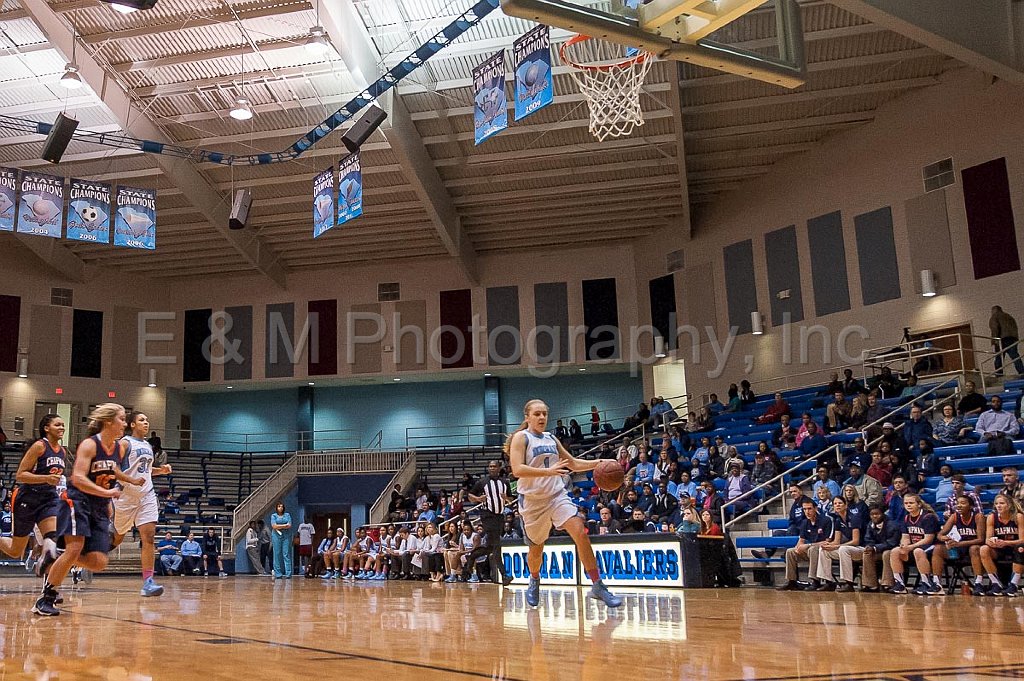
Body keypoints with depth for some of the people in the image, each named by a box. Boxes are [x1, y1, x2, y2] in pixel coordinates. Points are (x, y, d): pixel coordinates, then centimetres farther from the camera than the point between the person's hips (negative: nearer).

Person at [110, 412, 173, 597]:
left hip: (147, 495, 5)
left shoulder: (148, 446, 16)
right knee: (116, 539, 8)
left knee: (149, 537, -9)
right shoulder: (125, 443, -5)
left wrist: (161, 470, 12)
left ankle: (147, 582, -12)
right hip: (126, 496, -5)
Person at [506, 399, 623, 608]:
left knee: (580, 532, -17)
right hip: (532, 500, -4)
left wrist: (598, 463, 5)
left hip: (557, 495, 4)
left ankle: (597, 586, -14)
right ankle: (534, 581, 41)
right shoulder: (521, 438, -7)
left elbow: (573, 463, 20)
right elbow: (517, 469, -21)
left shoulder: (552, 439, 11)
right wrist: (548, 471, -32)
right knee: (537, 548, 9)